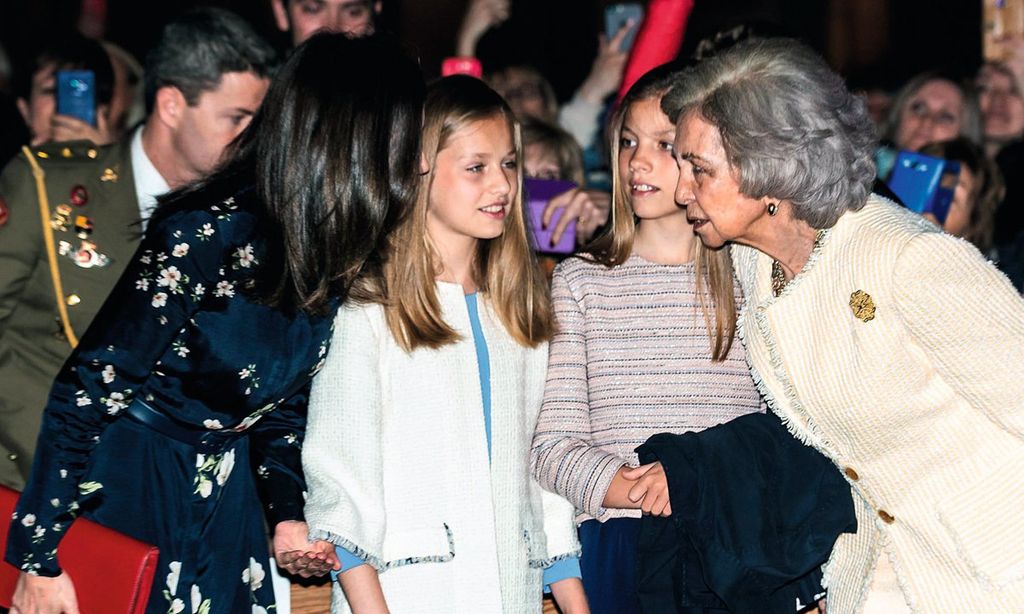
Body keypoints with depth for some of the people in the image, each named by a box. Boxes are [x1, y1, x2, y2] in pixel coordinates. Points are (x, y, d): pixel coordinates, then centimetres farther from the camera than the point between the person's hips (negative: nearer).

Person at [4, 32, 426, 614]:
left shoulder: (340, 257, -3)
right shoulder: (207, 234, -25)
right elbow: (88, 390, -22)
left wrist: (289, 514, 1)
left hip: (225, 498, 7)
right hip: (126, 492, -6)